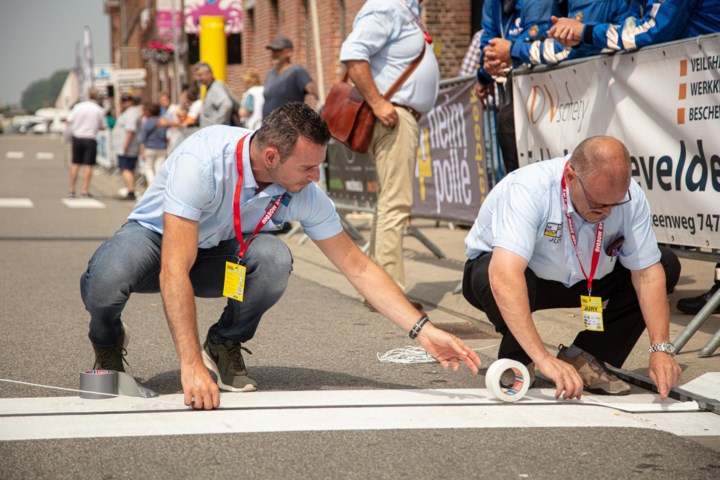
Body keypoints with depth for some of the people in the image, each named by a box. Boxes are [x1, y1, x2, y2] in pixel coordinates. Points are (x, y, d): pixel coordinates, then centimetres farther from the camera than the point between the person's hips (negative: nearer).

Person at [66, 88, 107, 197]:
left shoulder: (78, 106, -2)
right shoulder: (99, 110, -5)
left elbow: (69, 121, -3)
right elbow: (103, 126, 2)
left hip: (77, 138, 2)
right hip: (90, 139, -2)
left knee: (75, 164, 10)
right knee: (88, 165, 2)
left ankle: (72, 189, 12)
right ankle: (85, 190, -1)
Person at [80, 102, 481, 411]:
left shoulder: (305, 193, -20)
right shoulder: (202, 163, -37)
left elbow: (357, 267, -11)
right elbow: (174, 271, -41)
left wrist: (423, 330, -17)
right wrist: (191, 367, -47)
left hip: (219, 252, 3)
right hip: (155, 238, -3)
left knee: (274, 258, -32)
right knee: (106, 278, -39)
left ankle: (225, 346, -3)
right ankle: (108, 344, -1)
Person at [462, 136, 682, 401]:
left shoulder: (630, 197, -21)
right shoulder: (527, 189, -36)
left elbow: (647, 273, -18)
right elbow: (504, 276, -48)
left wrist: (661, 349, -31)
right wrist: (543, 358, -54)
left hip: (577, 280, 5)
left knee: (666, 264, -12)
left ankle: (583, 358, -5)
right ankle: (516, 362, -11)